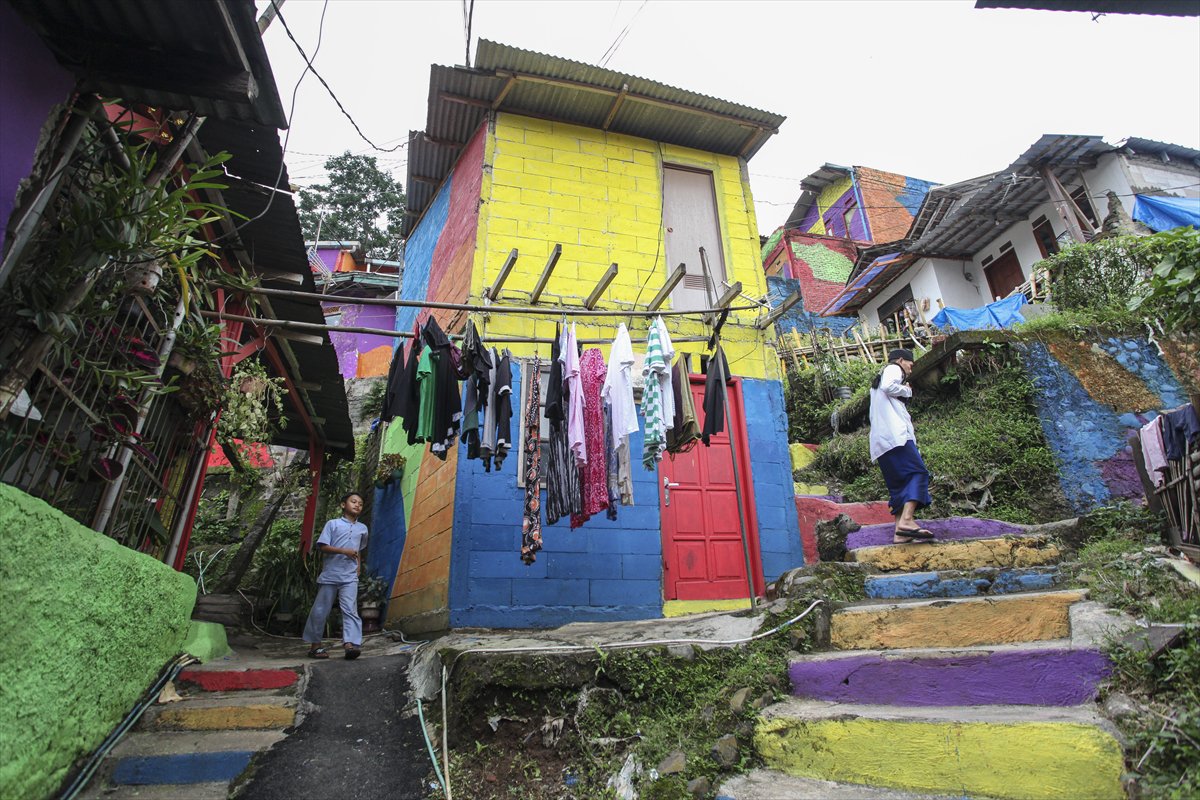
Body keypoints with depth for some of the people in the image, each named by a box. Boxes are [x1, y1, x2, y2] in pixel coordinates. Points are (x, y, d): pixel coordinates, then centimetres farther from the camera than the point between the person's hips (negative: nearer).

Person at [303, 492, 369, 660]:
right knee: (320, 610, 6)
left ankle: (351, 643, -21)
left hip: (350, 576, 2)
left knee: (350, 610, -11)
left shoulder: (362, 528, 14)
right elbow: (322, 546, -6)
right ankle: (314, 645, 19)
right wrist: (344, 551, -15)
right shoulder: (332, 524, 2)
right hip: (330, 574, -2)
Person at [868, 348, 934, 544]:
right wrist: (907, 390, 3)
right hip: (895, 433, -9)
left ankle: (900, 532, -6)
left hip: (880, 439, 9)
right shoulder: (893, 368, 9)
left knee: (899, 482, 3)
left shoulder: (878, 379, 34)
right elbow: (888, 387, -13)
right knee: (917, 472, -16)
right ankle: (906, 520, -31)